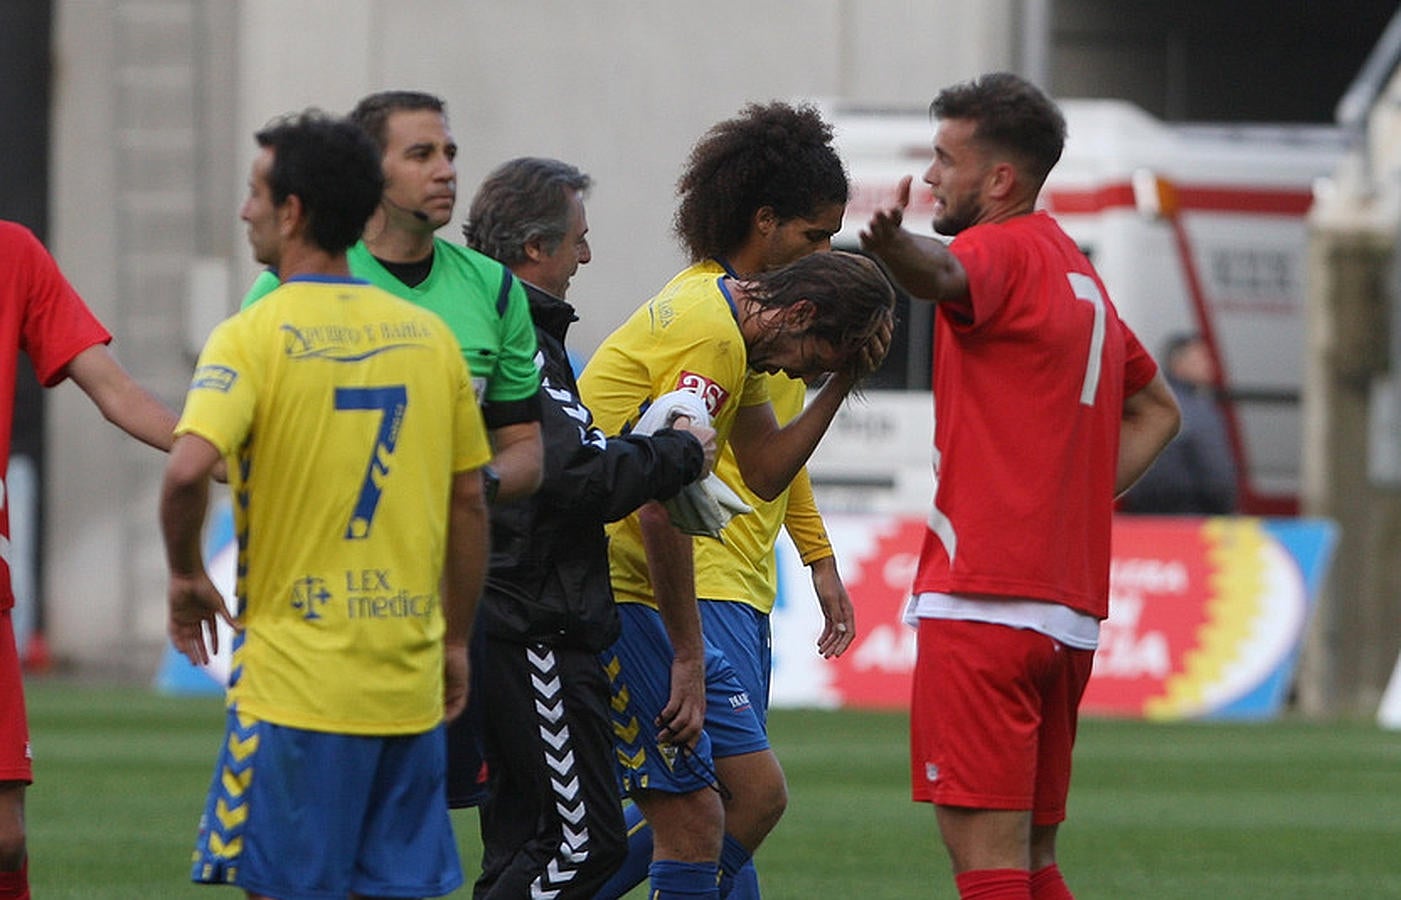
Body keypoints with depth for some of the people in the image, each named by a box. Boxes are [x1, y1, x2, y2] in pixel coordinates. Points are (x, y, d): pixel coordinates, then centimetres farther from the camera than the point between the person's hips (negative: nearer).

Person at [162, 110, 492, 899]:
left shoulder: (255, 337, -9)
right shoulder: (429, 336, 8)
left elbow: (189, 470, -24)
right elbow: (470, 504, 11)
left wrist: (186, 576, -6)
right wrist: (455, 641, 20)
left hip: (297, 679, -5)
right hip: (410, 685, 5)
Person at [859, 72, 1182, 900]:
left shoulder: (1006, 251, -6)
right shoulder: (1079, 274, 22)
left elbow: (945, 274, -32)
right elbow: (1156, 409, 33)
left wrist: (895, 246, -54)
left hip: (983, 605, -10)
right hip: (1070, 610, 10)